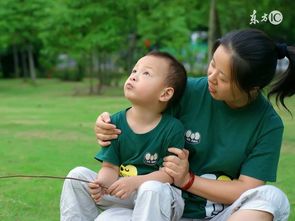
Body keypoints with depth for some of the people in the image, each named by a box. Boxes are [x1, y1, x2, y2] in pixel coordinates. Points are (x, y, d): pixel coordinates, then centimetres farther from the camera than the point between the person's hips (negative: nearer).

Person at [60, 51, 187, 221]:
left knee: (152, 189, -38)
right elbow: (111, 168, -3)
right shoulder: (116, 123, -3)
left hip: (160, 193, -4)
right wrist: (101, 183, -26)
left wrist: (135, 182, -28)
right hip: (121, 190, 4)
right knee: (78, 175, -10)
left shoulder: (173, 128, -13)